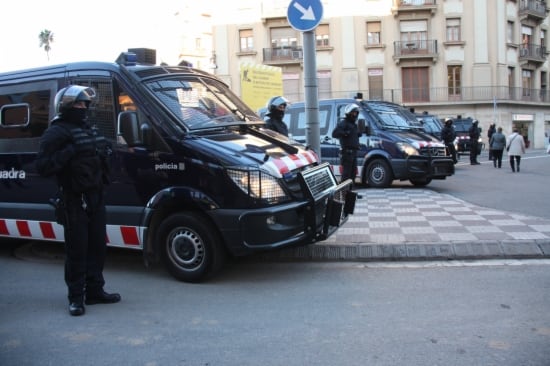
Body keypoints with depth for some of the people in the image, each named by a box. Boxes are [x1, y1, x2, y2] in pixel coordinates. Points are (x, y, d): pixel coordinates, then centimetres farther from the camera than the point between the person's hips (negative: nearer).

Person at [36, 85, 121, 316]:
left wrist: (105, 153, 6)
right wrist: (69, 151, -25)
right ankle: (76, 297, 9)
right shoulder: (56, 133, -8)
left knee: (97, 247, 13)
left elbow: (101, 156, 28)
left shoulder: (90, 130, 17)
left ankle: (94, 291, 25)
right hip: (74, 201, -8)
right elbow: (42, 166, -17)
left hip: (95, 198, 8)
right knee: (77, 251, -2)